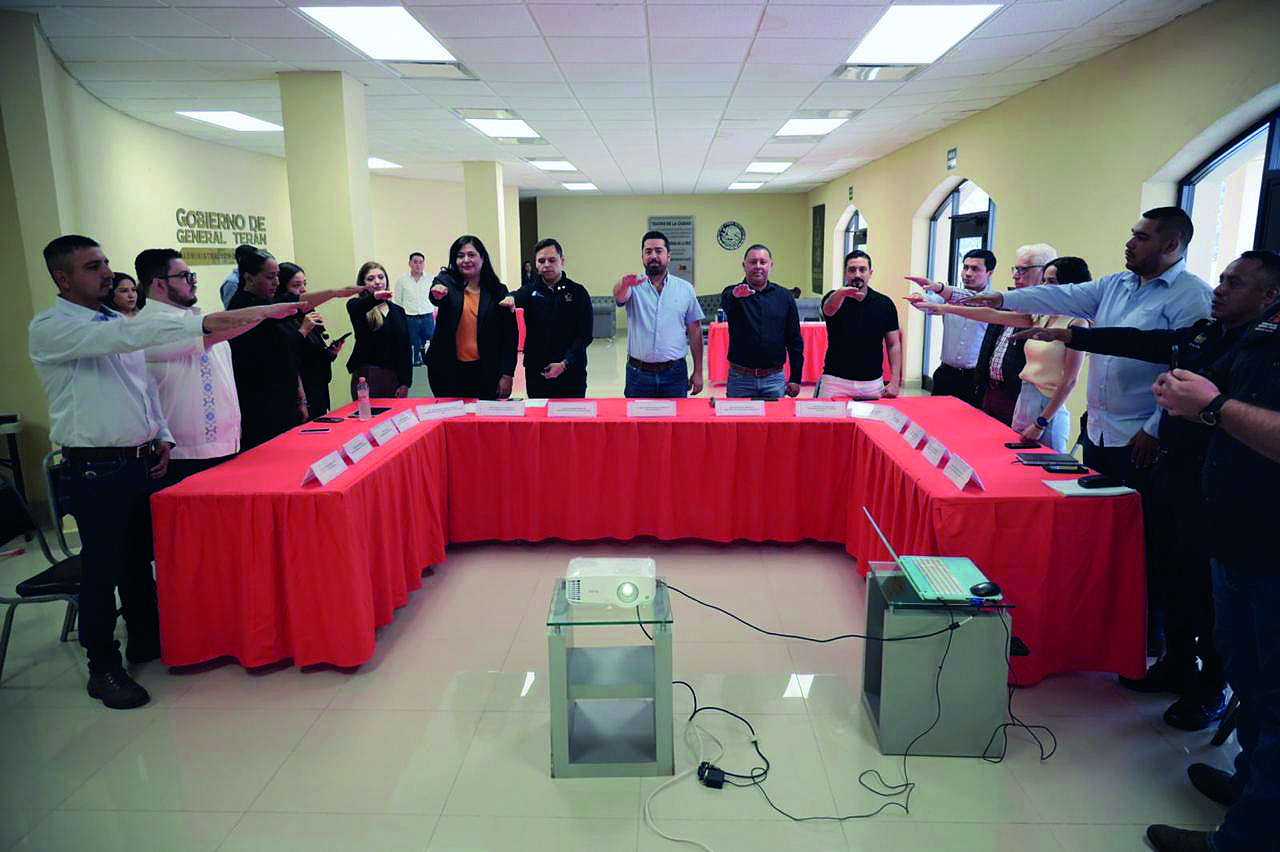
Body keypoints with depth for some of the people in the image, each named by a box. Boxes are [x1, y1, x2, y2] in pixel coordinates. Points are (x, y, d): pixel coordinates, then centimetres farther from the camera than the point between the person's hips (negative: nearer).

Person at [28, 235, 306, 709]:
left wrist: (161, 435, 7)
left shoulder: (115, 324, 12)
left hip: (143, 462, 7)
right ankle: (103, 669, 19)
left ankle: (146, 639, 36)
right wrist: (204, 323, -37)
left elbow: (145, 382, 19)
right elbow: (125, 336, -29)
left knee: (140, 558, 18)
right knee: (102, 568, 3)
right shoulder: (49, 329, -13)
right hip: (96, 471, -7)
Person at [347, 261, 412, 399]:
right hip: (366, 377, -3)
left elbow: (406, 349, 9)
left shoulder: (398, 311, 13)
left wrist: (406, 383, 0)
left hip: (394, 377, 3)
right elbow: (354, 309, -23)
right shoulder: (358, 306, 4)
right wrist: (374, 298, -44)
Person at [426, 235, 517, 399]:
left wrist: (507, 375, -4)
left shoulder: (498, 291, 3)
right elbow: (437, 293, -20)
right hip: (447, 370, 0)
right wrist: (437, 293, -45)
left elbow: (509, 335, 2)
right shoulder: (447, 281, 4)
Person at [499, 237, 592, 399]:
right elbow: (519, 297, -16)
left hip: (571, 374, -1)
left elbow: (585, 335, -3)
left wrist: (564, 364, -12)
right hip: (536, 373, 2)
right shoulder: (531, 290, 8)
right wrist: (510, 299, -41)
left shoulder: (577, 292, 2)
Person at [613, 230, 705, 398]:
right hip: (639, 374, -1)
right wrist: (623, 284, -48)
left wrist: (698, 372, 3)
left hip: (674, 373, 1)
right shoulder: (634, 286, 0)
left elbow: (695, 331, 7)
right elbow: (619, 298, -24)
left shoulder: (685, 288, 4)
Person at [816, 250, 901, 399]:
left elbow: (894, 344, 7)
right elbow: (829, 309, -27)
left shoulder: (884, 304, 4)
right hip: (835, 381, -2)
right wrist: (841, 293, -50)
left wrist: (895, 382, -3)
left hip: (873, 383, 2)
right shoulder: (834, 298, -2)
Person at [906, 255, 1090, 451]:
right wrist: (944, 308, 3)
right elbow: (991, 315, 7)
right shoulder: (1041, 318, 9)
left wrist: (1041, 423, -14)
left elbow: (1069, 381, -14)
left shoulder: (1076, 323, -11)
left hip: (1048, 408, -7)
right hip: (1023, 402, 7)